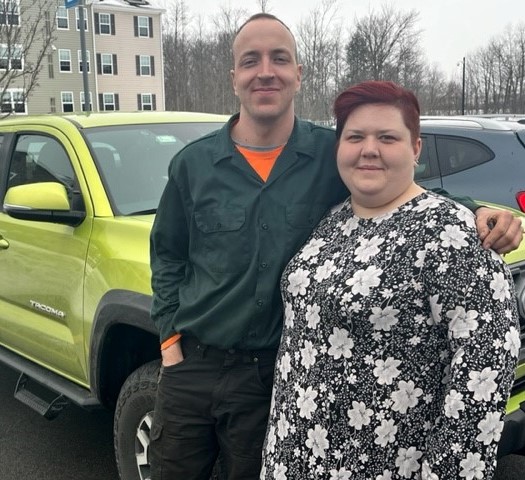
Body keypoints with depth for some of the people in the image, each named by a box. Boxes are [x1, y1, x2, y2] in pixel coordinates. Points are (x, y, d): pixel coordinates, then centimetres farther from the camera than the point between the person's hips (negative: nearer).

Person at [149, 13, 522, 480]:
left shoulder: (335, 154, -7)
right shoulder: (193, 163, -2)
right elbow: (168, 255, 8)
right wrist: (170, 333, 1)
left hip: (275, 374, -1)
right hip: (190, 366, 2)